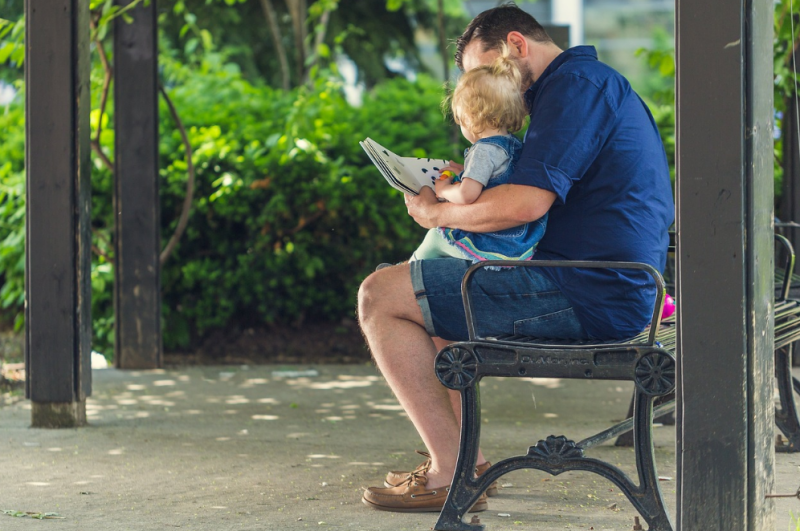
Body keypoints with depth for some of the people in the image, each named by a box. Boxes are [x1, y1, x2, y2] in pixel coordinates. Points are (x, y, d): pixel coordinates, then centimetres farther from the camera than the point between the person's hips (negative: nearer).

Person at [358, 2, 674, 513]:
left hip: (586, 297, -11)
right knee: (424, 288, 29)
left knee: (380, 297, -8)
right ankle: (465, 456, 23)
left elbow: (527, 203, -23)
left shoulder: (576, 83, -12)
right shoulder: (600, 84, 22)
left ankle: (453, 474, -9)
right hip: (614, 288, 11)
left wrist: (438, 211, -7)